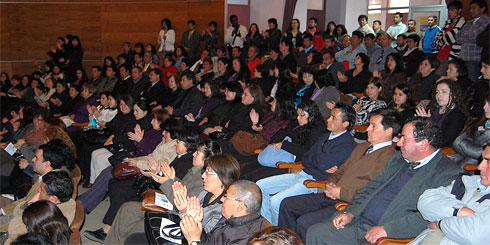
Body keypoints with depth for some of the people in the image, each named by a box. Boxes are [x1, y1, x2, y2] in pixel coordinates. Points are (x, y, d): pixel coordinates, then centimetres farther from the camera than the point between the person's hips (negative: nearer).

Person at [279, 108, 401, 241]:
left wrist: (341, 192, -16)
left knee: (304, 222, -25)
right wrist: (331, 183, 4)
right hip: (333, 196, 10)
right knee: (287, 205, 6)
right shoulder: (361, 147, 20)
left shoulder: (389, 156, -11)